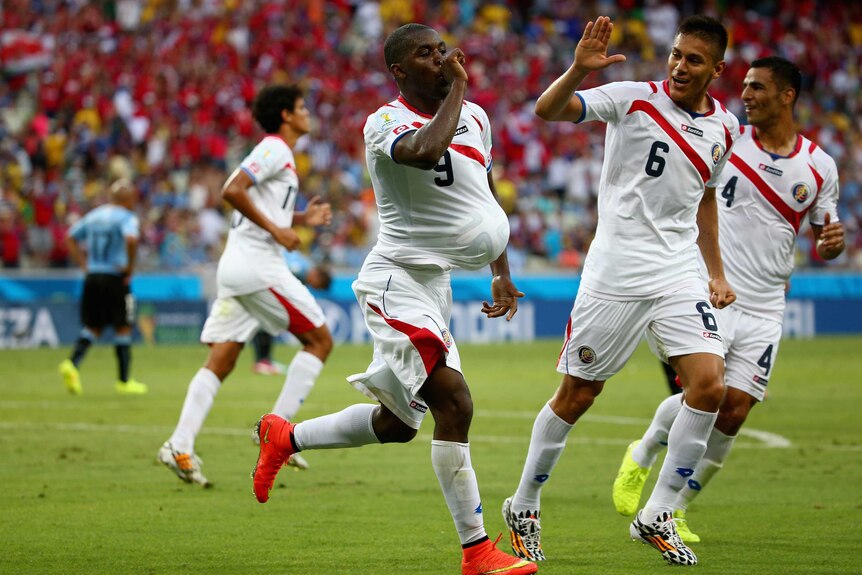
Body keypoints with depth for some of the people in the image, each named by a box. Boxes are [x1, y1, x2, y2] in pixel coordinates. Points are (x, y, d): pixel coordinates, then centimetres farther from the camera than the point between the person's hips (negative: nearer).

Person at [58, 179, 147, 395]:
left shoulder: (94, 216, 13)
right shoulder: (127, 217, -7)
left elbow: (70, 238, 15)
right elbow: (131, 239, -27)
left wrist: (84, 264, 14)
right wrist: (130, 266, -14)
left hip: (92, 277, 6)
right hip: (115, 279, -6)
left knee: (93, 327, 13)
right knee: (123, 328, 6)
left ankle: (72, 363, -11)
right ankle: (123, 381, 10)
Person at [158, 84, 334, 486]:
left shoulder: (276, 152, 23)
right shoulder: (275, 149, -7)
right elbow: (232, 190, -20)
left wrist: (301, 218, 17)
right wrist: (275, 229, -17)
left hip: (235, 268, 9)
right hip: (258, 266, -9)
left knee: (220, 361, 2)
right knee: (320, 340, 0)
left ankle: (180, 446, -7)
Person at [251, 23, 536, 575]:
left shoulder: (475, 117, 10)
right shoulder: (386, 122, -14)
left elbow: (488, 199, 25)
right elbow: (425, 151, -38)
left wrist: (502, 276, 24)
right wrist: (458, 88, -23)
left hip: (435, 285, 9)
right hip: (399, 279, -9)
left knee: (398, 423, 14)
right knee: (454, 401, -19)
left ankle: (285, 438, 35)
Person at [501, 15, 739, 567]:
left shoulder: (724, 127, 8)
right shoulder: (634, 99, -8)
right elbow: (548, 109, -18)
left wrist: (717, 272, 22)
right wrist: (579, 69, -37)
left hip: (679, 276, 4)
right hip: (615, 276, -4)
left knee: (710, 385, -12)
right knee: (576, 396, 2)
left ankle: (657, 517, 0)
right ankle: (524, 508, 23)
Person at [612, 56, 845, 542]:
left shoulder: (820, 166, 6)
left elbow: (825, 237, 16)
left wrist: (833, 242, -7)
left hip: (764, 309, 2)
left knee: (734, 413, -3)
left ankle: (675, 511, 14)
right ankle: (642, 456, 16)